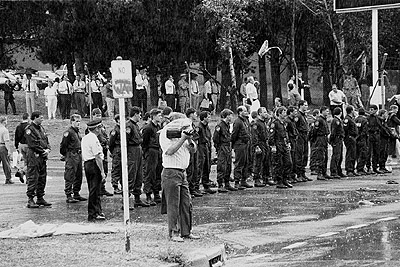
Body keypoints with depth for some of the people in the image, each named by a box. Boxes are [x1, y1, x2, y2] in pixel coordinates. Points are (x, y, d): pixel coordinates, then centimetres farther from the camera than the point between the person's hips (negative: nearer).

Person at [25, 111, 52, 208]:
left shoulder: (41, 128, 17)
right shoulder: (29, 129, -10)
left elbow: (46, 140, 19)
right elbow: (33, 144, -16)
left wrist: (48, 149, 1)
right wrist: (43, 151, -13)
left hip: (43, 156, 9)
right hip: (34, 156, -9)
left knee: (42, 178, 11)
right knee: (33, 178, -7)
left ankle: (40, 198, 19)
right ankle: (30, 200, -5)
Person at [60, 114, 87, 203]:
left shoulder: (77, 132, 15)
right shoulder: (68, 132, -12)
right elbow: (63, 145, -12)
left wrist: (80, 153, 18)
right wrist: (67, 155, -8)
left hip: (78, 155, 9)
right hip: (71, 156, -9)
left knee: (79, 176, 12)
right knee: (70, 177, -7)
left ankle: (76, 194, 21)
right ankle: (69, 196, -6)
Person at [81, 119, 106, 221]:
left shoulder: (84, 138, 14)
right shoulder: (94, 139, -16)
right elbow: (97, 157, -19)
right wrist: (102, 171, -17)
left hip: (86, 163, 10)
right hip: (94, 165, -10)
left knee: (93, 190, 15)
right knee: (94, 190, -5)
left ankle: (98, 211, 23)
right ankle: (92, 215, -3)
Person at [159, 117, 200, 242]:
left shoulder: (183, 134, 13)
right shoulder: (165, 134, -8)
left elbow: (193, 149, 9)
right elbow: (169, 151, -20)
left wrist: (189, 139, -10)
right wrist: (182, 139, -21)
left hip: (182, 173, 8)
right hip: (171, 172, -8)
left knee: (186, 204, 7)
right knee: (173, 205, -6)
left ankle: (186, 232, 13)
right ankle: (173, 233, -2)